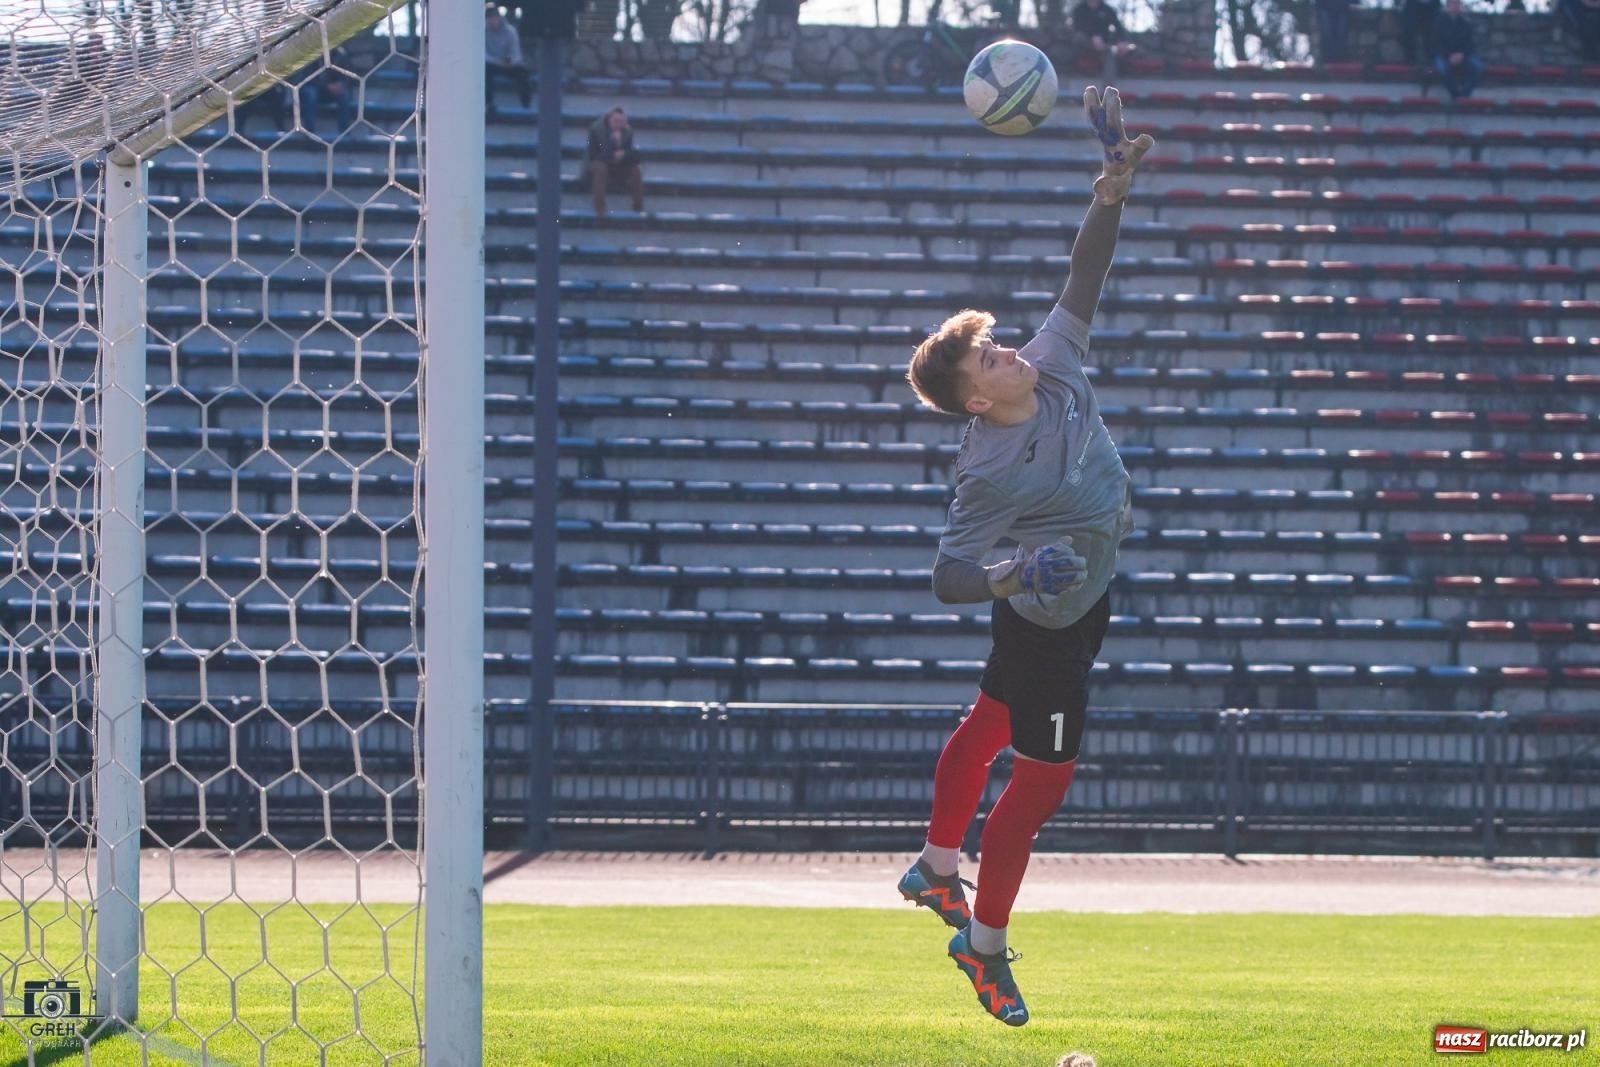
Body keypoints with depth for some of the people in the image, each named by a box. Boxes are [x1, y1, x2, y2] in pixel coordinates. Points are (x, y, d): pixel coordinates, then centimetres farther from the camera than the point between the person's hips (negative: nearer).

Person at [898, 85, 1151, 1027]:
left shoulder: (1052, 367, -15)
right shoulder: (992, 470, -34)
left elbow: (1086, 278, -12)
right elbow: (949, 575, -32)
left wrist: (1114, 190, -25)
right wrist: (1011, 577, -51)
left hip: (1074, 606, 8)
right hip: (1047, 628, -8)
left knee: (990, 726, 24)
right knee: (1045, 775, 0)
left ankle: (939, 868, 43)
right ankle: (986, 943, 13)